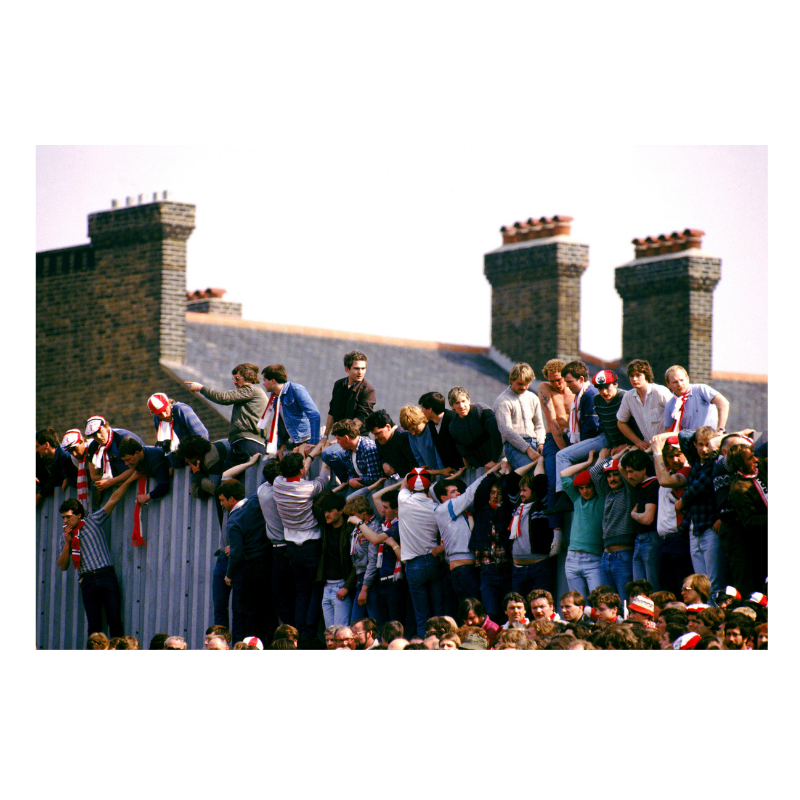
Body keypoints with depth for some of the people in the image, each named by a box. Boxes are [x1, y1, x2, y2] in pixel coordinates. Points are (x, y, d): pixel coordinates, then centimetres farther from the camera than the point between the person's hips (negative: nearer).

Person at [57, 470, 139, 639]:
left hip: (107, 576, -2)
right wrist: (67, 543, -1)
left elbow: (113, 500, 5)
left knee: (115, 621, -8)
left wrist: (129, 480, -1)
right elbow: (63, 566, 10)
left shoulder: (92, 521, 8)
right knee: (94, 625, -3)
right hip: (88, 580, 2)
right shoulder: (67, 535, 14)